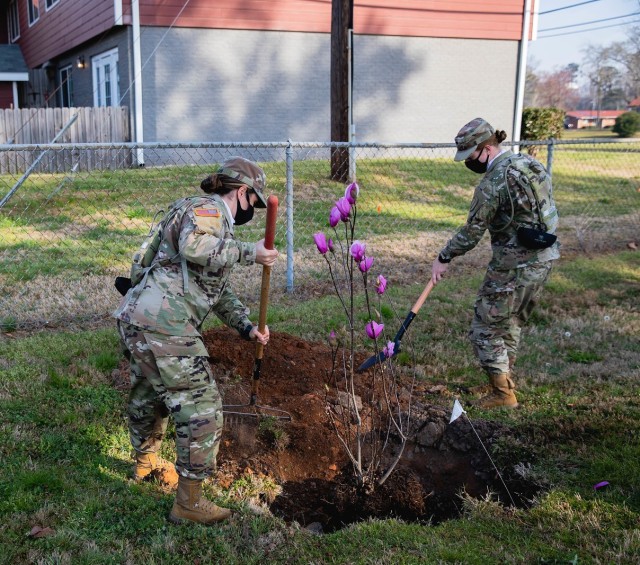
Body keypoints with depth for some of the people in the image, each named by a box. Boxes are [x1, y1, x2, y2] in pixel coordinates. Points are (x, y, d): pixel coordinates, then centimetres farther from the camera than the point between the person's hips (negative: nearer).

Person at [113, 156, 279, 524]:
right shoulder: (207, 208, -5)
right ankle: (189, 503, 5)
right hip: (163, 324, -11)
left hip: (135, 319, 11)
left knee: (149, 395, 29)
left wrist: (247, 327, 18)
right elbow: (193, 247, -28)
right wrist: (249, 253, -18)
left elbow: (221, 292, 28)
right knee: (201, 407, -5)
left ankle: (146, 463, 53)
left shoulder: (217, 223, 26)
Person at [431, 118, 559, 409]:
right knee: (512, 325, 22)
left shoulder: (493, 183, -18)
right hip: (545, 258, 9)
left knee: (486, 327, 4)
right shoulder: (529, 163, 8)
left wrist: (444, 258, -2)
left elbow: (472, 232, -14)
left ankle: (503, 394, 11)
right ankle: (505, 381, 33)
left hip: (514, 267, -9)